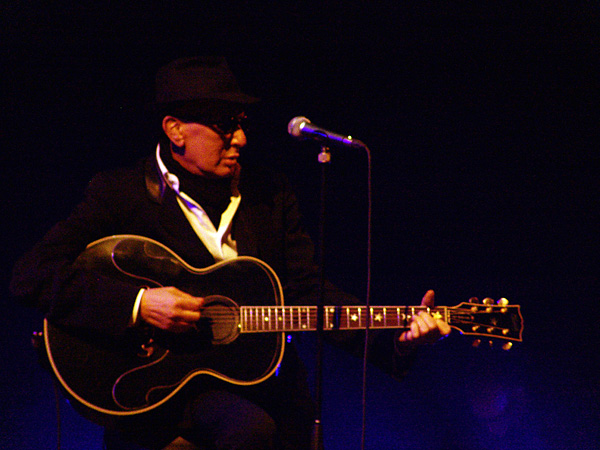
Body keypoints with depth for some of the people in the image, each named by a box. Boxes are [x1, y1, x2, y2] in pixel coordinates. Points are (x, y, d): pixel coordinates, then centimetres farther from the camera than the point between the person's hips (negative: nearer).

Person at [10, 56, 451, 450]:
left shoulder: (270, 193, 11)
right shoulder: (121, 193, -2)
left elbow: (309, 291, 6)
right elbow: (31, 274, -10)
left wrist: (396, 337, -10)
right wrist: (138, 304, -21)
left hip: (260, 379, 5)